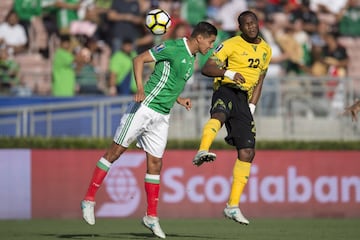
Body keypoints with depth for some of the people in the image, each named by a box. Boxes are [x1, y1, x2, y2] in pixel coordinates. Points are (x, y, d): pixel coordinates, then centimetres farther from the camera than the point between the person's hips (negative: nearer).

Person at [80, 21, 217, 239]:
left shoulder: (191, 59, 16)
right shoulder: (173, 47, -10)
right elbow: (139, 60, -13)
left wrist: (180, 100, 11)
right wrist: (140, 88, -24)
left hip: (162, 116, 8)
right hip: (146, 107, -8)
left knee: (155, 164, 7)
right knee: (117, 150, -4)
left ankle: (152, 217, 12)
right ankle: (89, 200, 2)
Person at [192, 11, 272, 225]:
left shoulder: (266, 50, 15)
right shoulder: (231, 45, -3)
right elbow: (206, 69, -8)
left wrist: (252, 106, 12)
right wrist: (229, 73, -25)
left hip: (244, 99, 5)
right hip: (226, 91, -5)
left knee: (247, 153, 0)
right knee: (219, 115, -42)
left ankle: (233, 206, 7)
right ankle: (202, 152, -70)